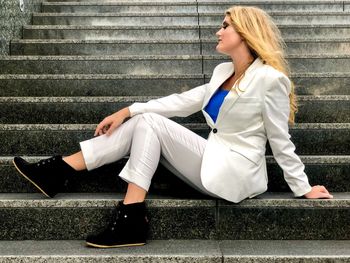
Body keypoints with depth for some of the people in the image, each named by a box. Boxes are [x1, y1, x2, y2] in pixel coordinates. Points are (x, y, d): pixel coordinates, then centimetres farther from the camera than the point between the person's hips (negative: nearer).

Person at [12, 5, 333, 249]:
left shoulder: (270, 79, -13)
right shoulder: (223, 71, 11)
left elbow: (280, 140, -8)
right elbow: (183, 102, 9)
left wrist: (303, 189, -2)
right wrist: (127, 110, 3)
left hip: (234, 175, -8)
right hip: (214, 163, 8)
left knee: (150, 123, -15)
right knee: (141, 121, -5)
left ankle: (131, 217, -16)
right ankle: (58, 170, -6)